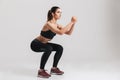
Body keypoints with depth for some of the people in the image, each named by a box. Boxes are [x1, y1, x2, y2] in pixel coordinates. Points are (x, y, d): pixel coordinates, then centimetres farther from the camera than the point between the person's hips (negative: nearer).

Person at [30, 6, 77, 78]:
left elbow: (69, 33, -4)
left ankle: (54, 68, 13)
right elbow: (61, 32, -42)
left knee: (60, 48, 1)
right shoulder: (49, 24, -28)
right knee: (48, 48, -35)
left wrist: (73, 23, -17)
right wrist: (71, 22, -38)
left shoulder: (57, 25, -1)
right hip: (35, 44, -9)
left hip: (43, 44, 9)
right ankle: (41, 71, -22)